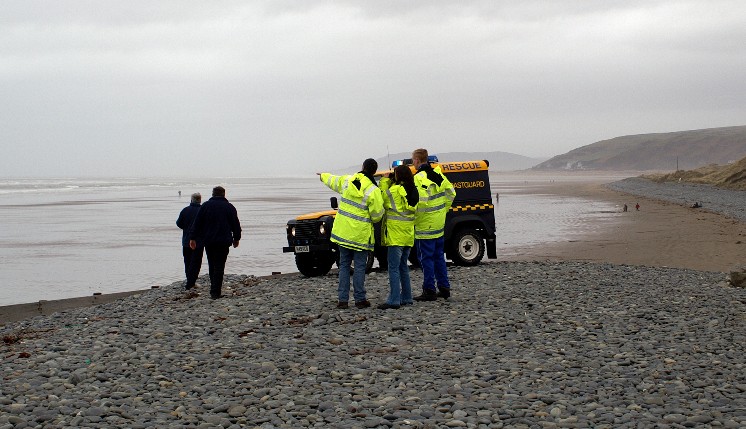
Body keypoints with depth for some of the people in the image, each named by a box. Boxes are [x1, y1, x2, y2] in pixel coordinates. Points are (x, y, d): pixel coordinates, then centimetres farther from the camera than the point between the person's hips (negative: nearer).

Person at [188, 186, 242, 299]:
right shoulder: (229, 207, 3)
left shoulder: (205, 206, 4)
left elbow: (197, 223, 2)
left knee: (212, 266, 14)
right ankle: (216, 292, -10)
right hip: (224, 242, -2)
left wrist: (193, 238, 6)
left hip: (208, 241, 2)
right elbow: (236, 225, 8)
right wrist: (236, 239, 21)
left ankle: (214, 290, 18)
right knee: (219, 267, -2)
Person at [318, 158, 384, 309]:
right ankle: (360, 299, 6)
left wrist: (323, 176, 44)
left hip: (342, 231, 5)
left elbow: (333, 181, 22)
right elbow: (377, 215, -11)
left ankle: (342, 299, 12)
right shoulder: (373, 191, -15)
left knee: (344, 265, 12)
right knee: (360, 266, 4)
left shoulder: (347, 180, 0)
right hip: (360, 234, -5)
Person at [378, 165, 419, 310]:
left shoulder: (395, 190, -15)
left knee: (393, 268, -6)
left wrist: (385, 181, 2)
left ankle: (394, 300, -9)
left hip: (396, 235, -8)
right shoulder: (413, 191, 8)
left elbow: (383, 200, -5)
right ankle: (406, 298, 20)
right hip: (408, 235, 8)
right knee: (403, 266, 17)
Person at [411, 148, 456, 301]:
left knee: (426, 258, -1)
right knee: (438, 256, 17)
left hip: (425, 225, -8)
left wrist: (415, 218, -14)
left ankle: (429, 291, 2)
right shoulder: (438, 174, 6)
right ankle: (444, 288, 21)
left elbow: (421, 202, -27)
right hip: (439, 224, 8)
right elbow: (451, 193, 11)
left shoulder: (419, 178, -18)